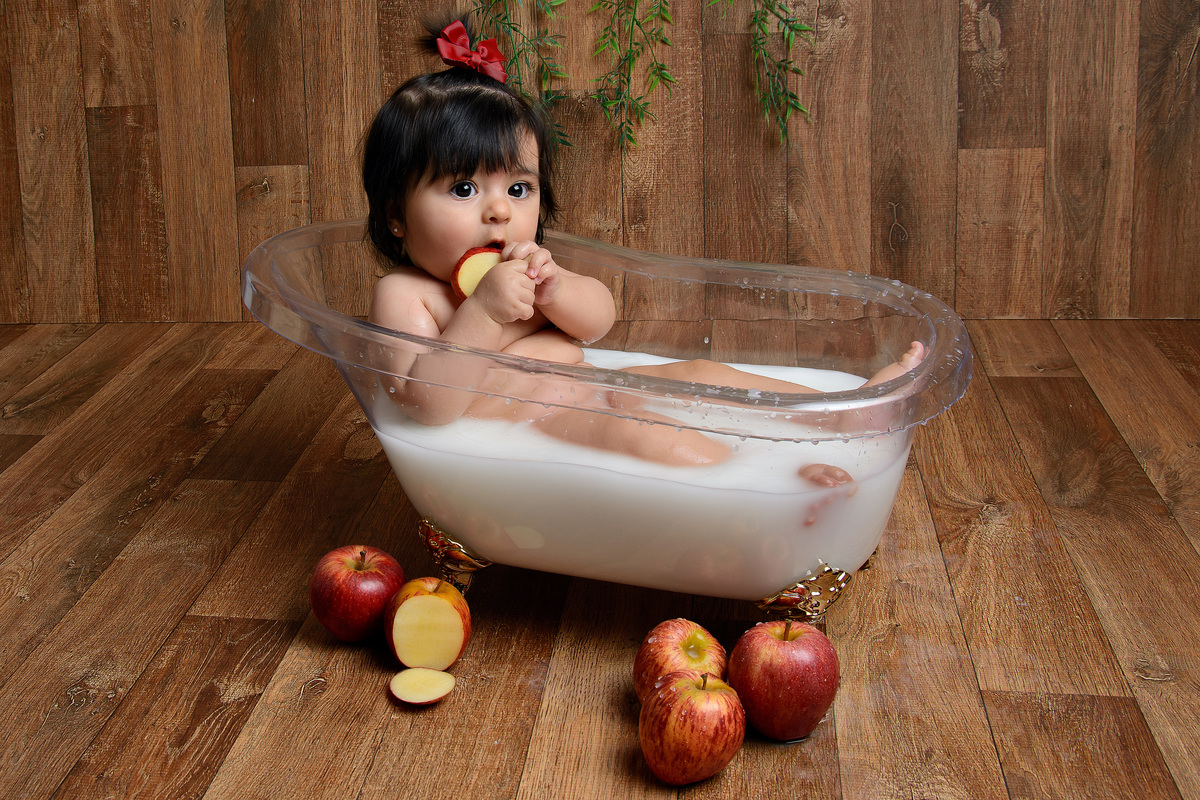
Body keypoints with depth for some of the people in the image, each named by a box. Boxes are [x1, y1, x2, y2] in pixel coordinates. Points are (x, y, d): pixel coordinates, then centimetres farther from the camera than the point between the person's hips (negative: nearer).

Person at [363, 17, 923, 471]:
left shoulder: (516, 265, 13)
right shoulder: (403, 295, -14)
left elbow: (599, 320, 6)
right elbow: (426, 405, -26)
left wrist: (554, 290, -16)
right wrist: (482, 314, -34)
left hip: (589, 393, 10)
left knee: (699, 374, 6)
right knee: (640, 434, -32)